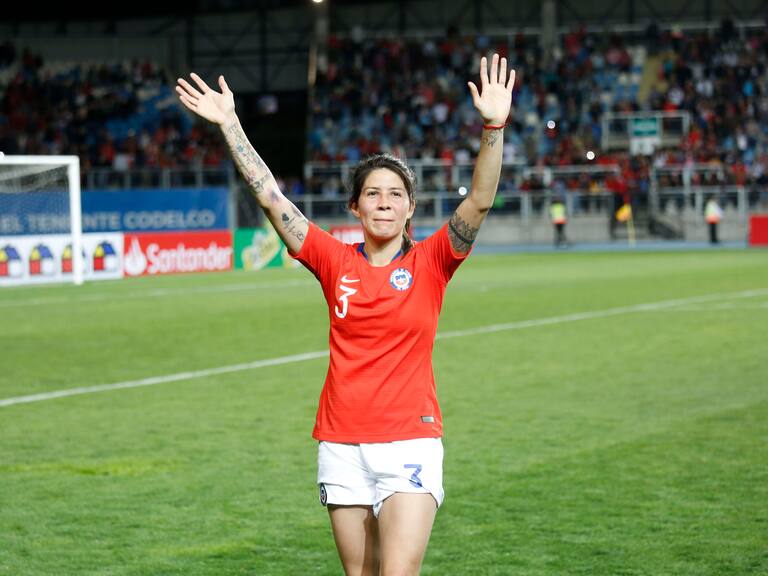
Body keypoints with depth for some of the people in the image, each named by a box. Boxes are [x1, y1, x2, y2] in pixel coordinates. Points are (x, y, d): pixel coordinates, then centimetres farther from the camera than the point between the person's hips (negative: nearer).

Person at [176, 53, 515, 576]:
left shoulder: (431, 263, 0)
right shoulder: (335, 262, 4)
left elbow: (479, 201, -13)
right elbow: (270, 197, 2)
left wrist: (494, 127, -26)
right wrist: (229, 123, -1)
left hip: (410, 442, -3)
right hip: (343, 446, 3)